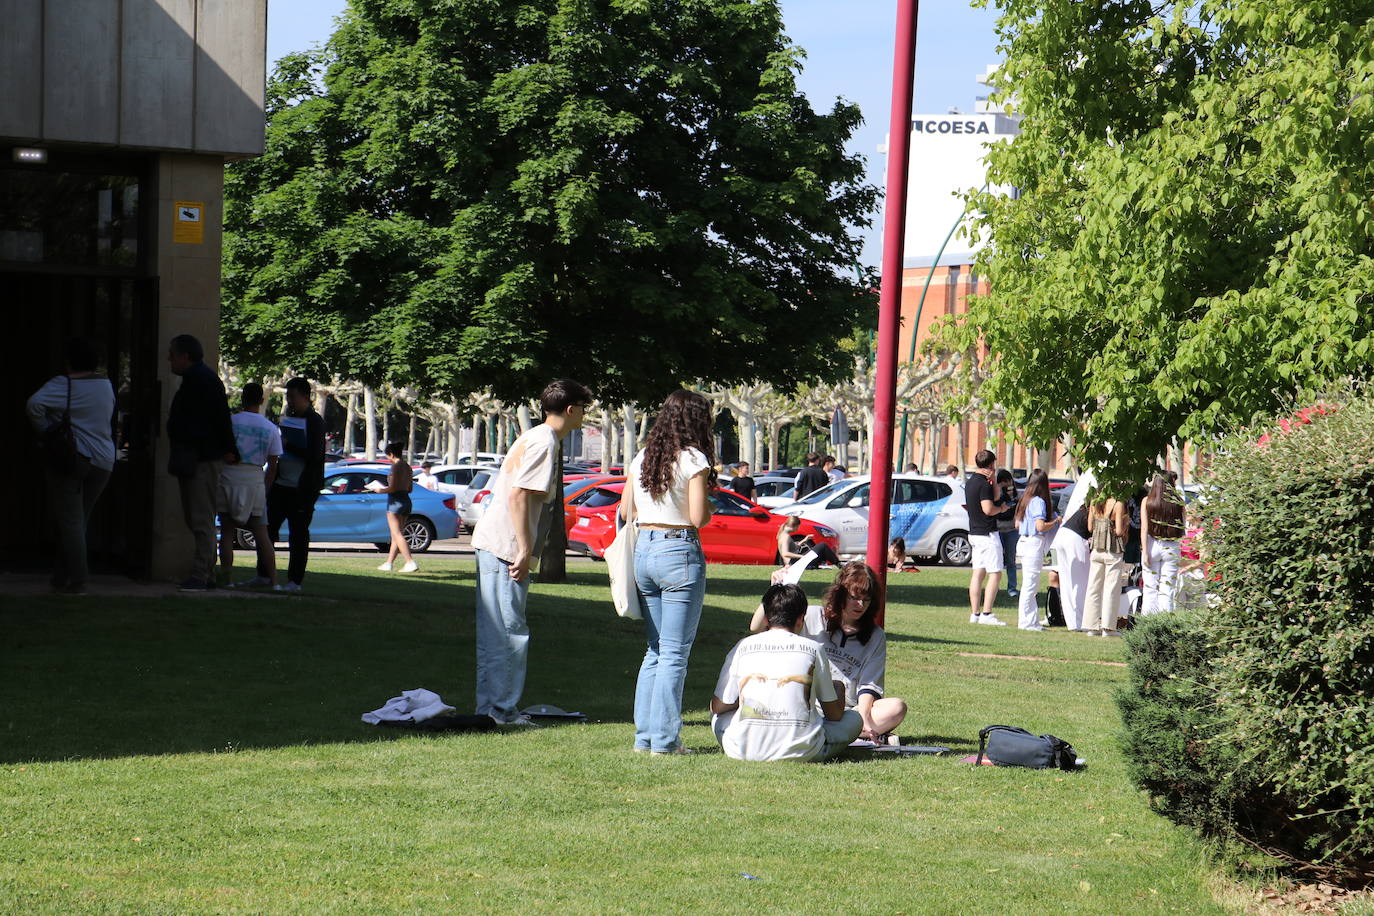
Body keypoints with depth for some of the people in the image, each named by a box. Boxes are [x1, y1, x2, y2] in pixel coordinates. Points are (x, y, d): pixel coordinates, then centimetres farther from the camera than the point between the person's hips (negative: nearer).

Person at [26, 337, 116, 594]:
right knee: (78, 521, 12)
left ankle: (77, 582, -9)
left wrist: (46, 431, -10)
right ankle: (61, 578, 15)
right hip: (103, 460, 5)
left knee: (69, 522, -3)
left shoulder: (63, 385, -9)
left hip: (68, 459, -5)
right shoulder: (106, 385, 10)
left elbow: (34, 404, -23)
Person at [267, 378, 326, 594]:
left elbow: (315, 456, -18)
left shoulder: (314, 422, -8)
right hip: (281, 484, 8)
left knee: (299, 534, -2)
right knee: (268, 528, 6)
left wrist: (289, 446, -18)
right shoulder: (287, 418, 15)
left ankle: (295, 580, 3)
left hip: (303, 488, -7)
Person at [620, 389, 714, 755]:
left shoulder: (641, 458, 9)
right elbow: (699, 518, -14)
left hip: (642, 550, 6)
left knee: (655, 650, 15)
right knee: (675, 654, -1)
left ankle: (644, 735, 16)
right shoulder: (693, 459, -9)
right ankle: (664, 739, 0)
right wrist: (709, 507, 7)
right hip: (679, 552, -6)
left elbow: (625, 512, 12)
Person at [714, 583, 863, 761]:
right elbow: (835, 714, 13)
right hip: (800, 752, 0)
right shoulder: (813, 648, 4)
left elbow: (718, 707, 12)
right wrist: (837, 687, 36)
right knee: (854, 719, 21)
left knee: (719, 716, 31)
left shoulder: (742, 647, 6)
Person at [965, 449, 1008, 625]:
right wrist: (1001, 508, -4)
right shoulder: (983, 483, -16)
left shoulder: (971, 481, 13)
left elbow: (996, 496, 12)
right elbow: (988, 509, -22)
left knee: (978, 573, 9)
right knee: (995, 573, -7)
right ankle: (986, 614, -13)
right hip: (987, 534, -10)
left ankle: (974, 613, 8)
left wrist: (993, 481, -2)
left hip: (974, 532, 10)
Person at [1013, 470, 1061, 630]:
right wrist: (1055, 521, -7)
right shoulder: (1038, 502, -13)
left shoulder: (1024, 500, 13)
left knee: (1029, 585, 13)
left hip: (1023, 543, 9)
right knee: (1030, 585, -4)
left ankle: (1032, 621, 16)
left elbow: (1017, 525, 18)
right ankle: (1026, 622, -2)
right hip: (1034, 544, -9)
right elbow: (1041, 526, -22)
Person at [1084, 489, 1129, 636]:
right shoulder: (1118, 504, -12)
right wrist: (1126, 522, 4)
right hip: (1113, 552, -5)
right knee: (1111, 589, 1)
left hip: (1096, 550, 5)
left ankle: (1092, 626, 11)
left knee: (1094, 588, 10)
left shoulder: (1094, 503, 5)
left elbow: (1090, 527, 9)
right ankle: (1108, 627, 0)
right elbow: (1119, 531, -14)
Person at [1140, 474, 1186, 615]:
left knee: (1150, 587, 5)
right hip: (1172, 547, 1)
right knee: (1167, 589, 4)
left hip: (1152, 544, -1)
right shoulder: (1178, 502, -1)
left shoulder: (1147, 501, -3)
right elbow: (1183, 528, 1)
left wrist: (1144, 552, -6)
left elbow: (1144, 528, -6)